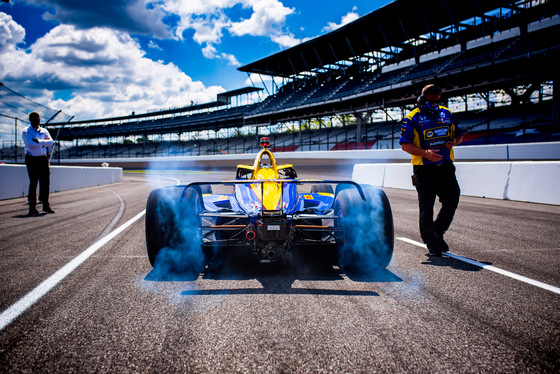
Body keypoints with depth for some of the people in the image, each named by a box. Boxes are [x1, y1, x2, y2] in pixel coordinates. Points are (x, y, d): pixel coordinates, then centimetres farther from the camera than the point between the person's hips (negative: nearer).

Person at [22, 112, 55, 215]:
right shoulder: (26, 132, 1)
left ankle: (46, 205, 14)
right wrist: (44, 142, -8)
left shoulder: (44, 131, 14)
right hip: (32, 159, -4)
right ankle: (32, 207, 1)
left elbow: (51, 142, -2)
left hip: (43, 158, 4)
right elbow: (31, 144, -16)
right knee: (33, 183, -5)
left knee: (45, 182, 4)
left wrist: (39, 141, -14)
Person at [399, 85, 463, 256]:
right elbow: (405, 144, -8)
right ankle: (432, 244, 12)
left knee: (452, 200, -1)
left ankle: (438, 232, 23)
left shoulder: (447, 114, 11)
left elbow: (459, 134, 21)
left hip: (445, 167, 4)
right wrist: (425, 153, -21)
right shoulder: (413, 118, -5)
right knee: (426, 208, -1)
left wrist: (454, 141, -2)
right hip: (424, 169, -4)